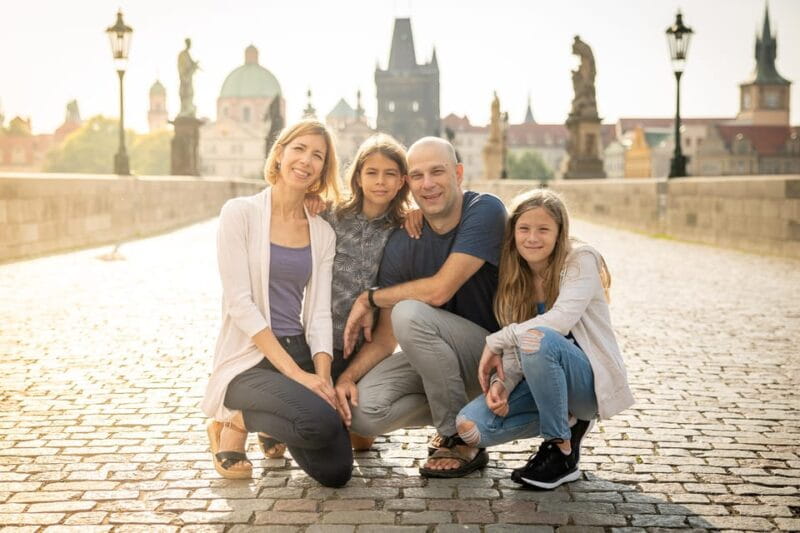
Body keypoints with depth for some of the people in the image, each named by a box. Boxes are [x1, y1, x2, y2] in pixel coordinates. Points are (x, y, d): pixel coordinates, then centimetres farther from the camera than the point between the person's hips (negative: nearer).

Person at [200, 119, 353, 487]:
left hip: (300, 352, 5)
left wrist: (323, 376, -14)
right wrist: (296, 373, -18)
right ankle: (234, 423, 0)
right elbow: (240, 303, -12)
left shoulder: (322, 233, 10)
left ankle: (277, 427, 20)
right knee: (320, 421, -32)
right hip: (248, 360, -5)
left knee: (336, 471, -12)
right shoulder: (240, 213, -5)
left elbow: (319, 313, 4)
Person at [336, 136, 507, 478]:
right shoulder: (402, 242, -2)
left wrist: (369, 297, -10)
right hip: (440, 357, 5)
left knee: (409, 313, -31)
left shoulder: (485, 211, -16)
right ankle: (458, 410, 10)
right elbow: (386, 336, -2)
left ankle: (463, 442, -14)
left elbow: (439, 290, -25)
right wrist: (347, 375, -20)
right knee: (361, 410, -18)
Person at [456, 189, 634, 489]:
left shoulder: (580, 260, -10)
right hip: (543, 381, 6)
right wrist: (500, 381, -19)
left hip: (591, 380, -6)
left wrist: (496, 341, -20)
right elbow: (514, 350, 1)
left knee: (538, 338, -36)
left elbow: (561, 319, -27)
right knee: (470, 426, -18)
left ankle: (563, 453, -17)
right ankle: (570, 422, 6)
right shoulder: (515, 277, 7)